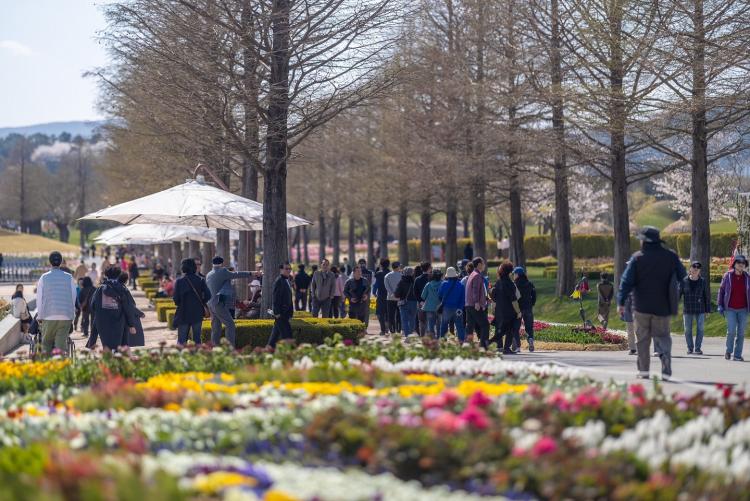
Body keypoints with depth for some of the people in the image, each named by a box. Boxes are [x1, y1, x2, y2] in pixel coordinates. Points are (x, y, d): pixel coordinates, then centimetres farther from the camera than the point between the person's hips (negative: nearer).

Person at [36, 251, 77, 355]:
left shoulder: (44, 278, 0)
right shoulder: (69, 277, 3)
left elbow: (39, 298, 3)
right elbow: (73, 297, 8)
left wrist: (39, 316, 12)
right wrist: (72, 316, 17)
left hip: (48, 316, -1)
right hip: (66, 316, 1)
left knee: (46, 343, 9)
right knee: (61, 343, 2)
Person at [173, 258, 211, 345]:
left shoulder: (179, 281, -7)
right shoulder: (200, 280, -3)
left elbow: (176, 299, -8)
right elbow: (208, 295, -9)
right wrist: (201, 302, 9)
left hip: (184, 313, -1)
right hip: (198, 313, 1)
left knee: (181, 340, 4)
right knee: (197, 338, 9)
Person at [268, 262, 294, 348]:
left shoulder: (286, 280, 15)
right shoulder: (279, 281, -14)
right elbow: (276, 298, -18)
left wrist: (290, 311, 19)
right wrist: (277, 313, -21)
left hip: (285, 313, 9)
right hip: (280, 314, -9)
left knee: (275, 334, 13)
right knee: (286, 333, -10)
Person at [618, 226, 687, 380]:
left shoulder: (637, 258, -7)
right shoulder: (671, 256, 1)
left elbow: (627, 281, -9)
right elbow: (682, 276, 9)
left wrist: (621, 302, -6)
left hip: (642, 306, -2)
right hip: (662, 306, 2)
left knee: (642, 338, 11)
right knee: (662, 336, 7)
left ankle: (643, 370, 11)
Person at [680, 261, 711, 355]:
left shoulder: (703, 281, 1)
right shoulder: (684, 281, -1)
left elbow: (707, 296, 6)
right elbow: (678, 294, 1)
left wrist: (707, 310, 5)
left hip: (700, 310, 0)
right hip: (687, 310, 0)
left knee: (700, 328, -5)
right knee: (688, 329, 4)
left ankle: (697, 348, 4)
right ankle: (690, 348, 16)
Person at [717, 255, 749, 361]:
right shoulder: (727, 276, 0)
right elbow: (721, 290, 5)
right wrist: (720, 305, 0)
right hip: (730, 309, -2)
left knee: (741, 333, 2)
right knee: (731, 331, -10)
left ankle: (737, 355, 9)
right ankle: (728, 351, 12)